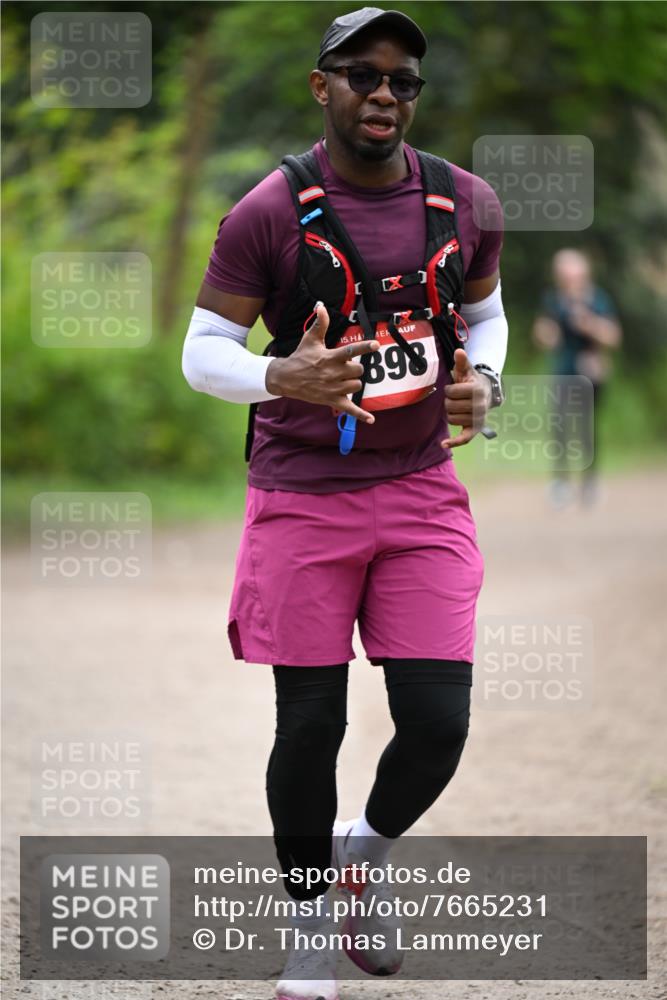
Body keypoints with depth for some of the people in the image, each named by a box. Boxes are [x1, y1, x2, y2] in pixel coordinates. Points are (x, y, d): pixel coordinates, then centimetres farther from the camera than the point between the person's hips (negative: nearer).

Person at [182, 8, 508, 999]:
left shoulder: (464, 203, 2)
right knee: (310, 726, 0)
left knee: (438, 723, -5)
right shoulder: (270, 213, -9)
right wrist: (282, 378, -25)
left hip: (423, 493, 3)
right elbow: (203, 352, -4)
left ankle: (368, 851, 28)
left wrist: (483, 381, -3)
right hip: (303, 497, -3)